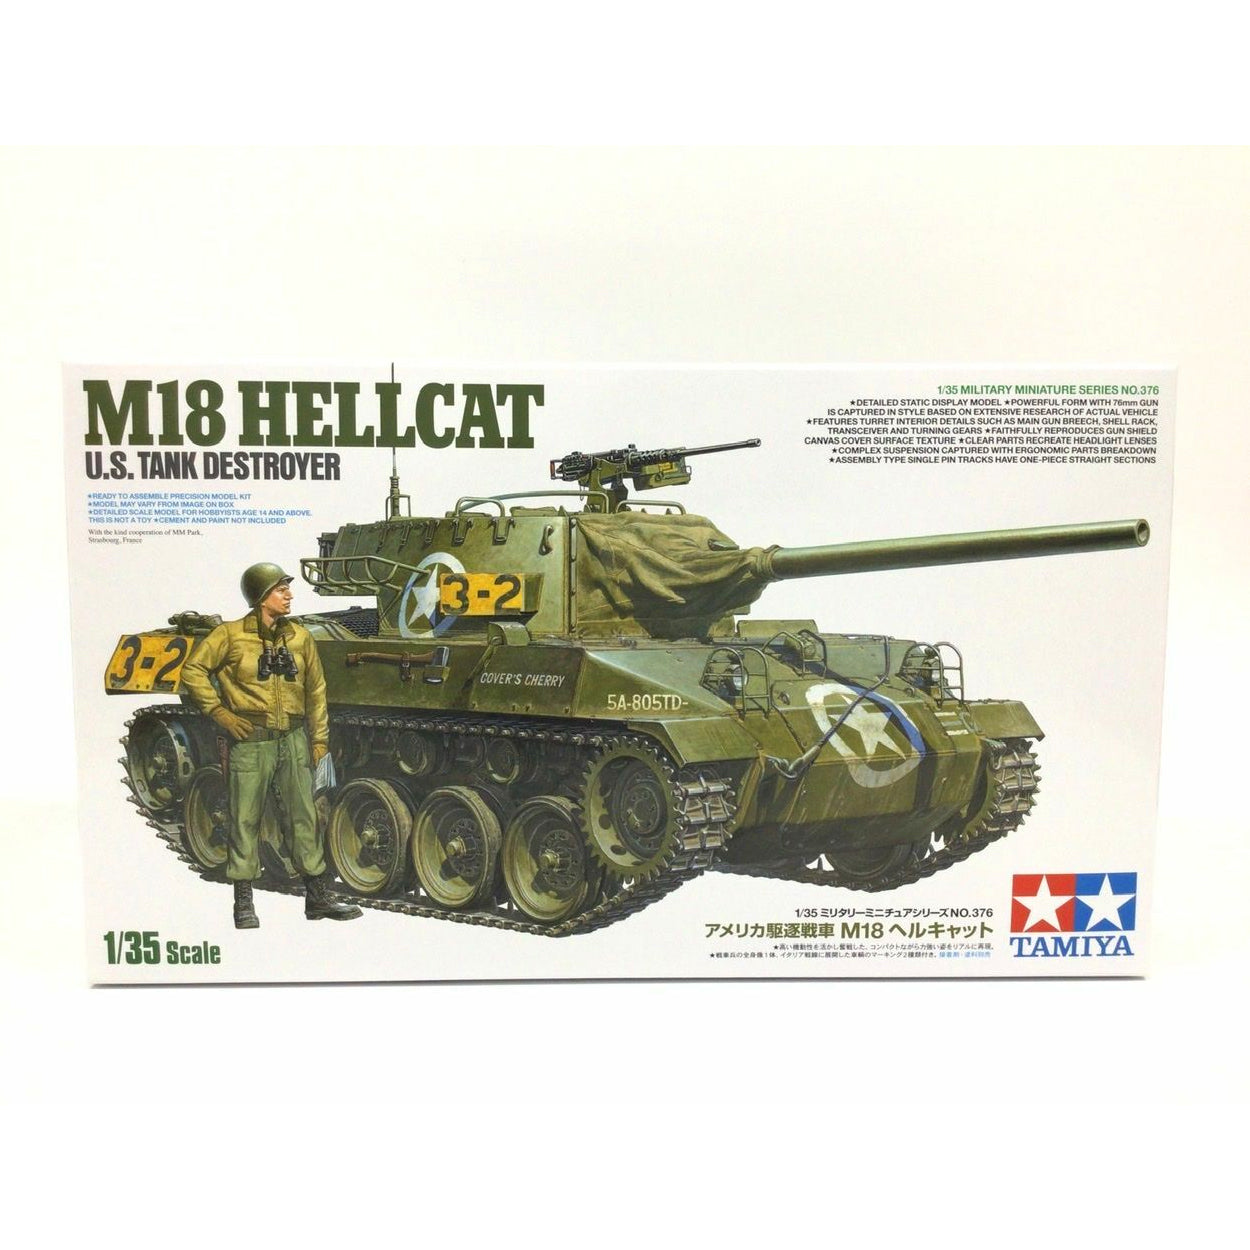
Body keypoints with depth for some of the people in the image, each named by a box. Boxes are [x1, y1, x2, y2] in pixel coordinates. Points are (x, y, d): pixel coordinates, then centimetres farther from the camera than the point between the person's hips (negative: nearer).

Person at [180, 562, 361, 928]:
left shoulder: (300, 637, 8)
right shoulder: (231, 635, -3)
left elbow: (316, 690, 14)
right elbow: (193, 670, 2)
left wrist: (319, 739, 11)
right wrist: (219, 712, -6)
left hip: (293, 739, 4)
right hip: (250, 741, -3)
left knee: (306, 818, 7)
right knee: (245, 822, 4)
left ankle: (318, 896, 16)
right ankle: (243, 903, 15)